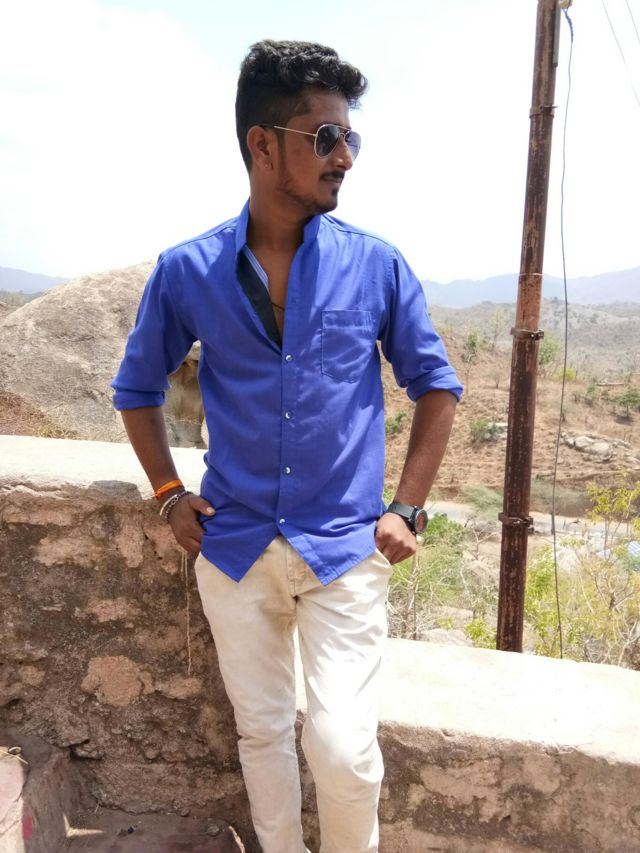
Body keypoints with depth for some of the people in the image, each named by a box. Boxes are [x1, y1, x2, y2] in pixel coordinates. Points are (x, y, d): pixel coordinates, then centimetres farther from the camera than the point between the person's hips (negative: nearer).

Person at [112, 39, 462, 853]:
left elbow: (435, 385, 4)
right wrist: (169, 494, 3)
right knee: (261, 731, 17)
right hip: (234, 545, 2)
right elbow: (137, 388, 11)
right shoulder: (186, 272, -3)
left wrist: (407, 508, -2)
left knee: (341, 746, -4)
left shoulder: (377, 265, -5)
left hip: (346, 548, -1)